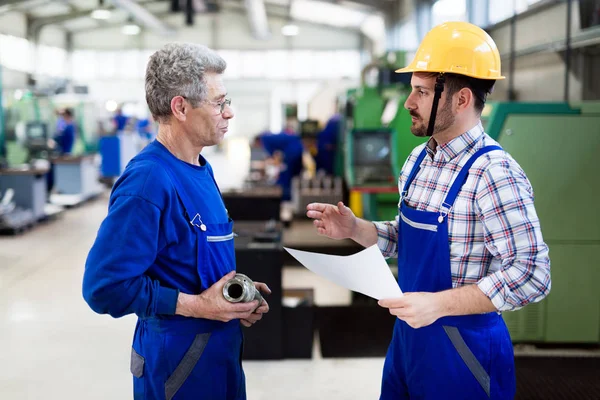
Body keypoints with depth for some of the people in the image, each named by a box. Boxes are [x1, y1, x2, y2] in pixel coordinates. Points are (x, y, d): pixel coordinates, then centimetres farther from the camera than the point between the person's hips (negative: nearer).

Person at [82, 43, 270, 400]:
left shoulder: (201, 170, 6)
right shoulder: (148, 181, -24)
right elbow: (105, 286, -26)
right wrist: (197, 306, -22)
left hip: (221, 352, 9)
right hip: (178, 360, -9)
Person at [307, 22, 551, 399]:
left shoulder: (494, 174, -22)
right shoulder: (419, 159, 4)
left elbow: (531, 274, -24)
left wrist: (439, 303, -28)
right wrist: (354, 229, -1)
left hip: (463, 348, -7)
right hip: (408, 336, 7)